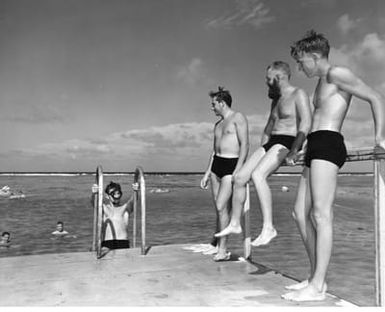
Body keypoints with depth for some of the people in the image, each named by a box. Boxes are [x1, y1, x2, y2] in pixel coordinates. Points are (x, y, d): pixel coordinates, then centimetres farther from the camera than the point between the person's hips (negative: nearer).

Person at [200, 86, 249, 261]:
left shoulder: (238, 118, -3)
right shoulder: (218, 124, 21)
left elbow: (245, 145, -12)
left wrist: (238, 170, -21)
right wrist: (207, 173, 17)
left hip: (231, 165, -7)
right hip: (216, 164, 8)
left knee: (221, 207, -14)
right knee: (219, 208, 8)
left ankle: (222, 250, -8)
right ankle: (217, 243, 17)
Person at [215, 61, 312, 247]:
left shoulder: (298, 95, -5)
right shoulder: (276, 100, 23)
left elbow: (306, 123, -20)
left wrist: (294, 150, -29)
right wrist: (260, 152, 24)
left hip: (286, 142, -8)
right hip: (270, 143, 8)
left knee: (257, 175, -31)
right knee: (239, 178, -1)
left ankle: (268, 228, -29)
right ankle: (235, 224, 12)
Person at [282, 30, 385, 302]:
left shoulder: (337, 75, -2)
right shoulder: (322, 84, 26)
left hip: (327, 144, -10)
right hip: (315, 147, 10)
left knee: (321, 215, -12)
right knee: (300, 213, 7)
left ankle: (317, 286, -8)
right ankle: (316, 276, 13)